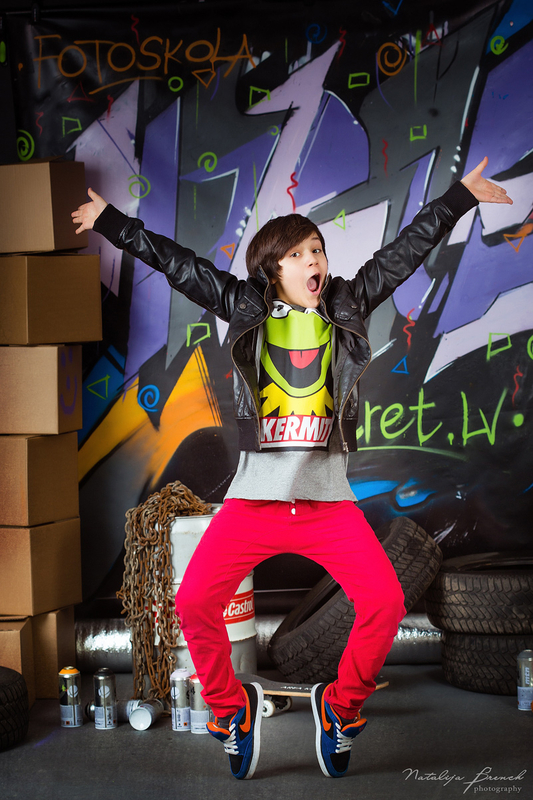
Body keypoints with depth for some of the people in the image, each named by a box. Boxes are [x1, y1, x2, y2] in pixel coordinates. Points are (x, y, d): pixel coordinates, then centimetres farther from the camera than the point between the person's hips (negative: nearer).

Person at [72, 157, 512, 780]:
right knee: (194, 604, -12)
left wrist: (461, 195, 15)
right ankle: (231, 709, 15)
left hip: (329, 499, 1)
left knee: (384, 602, -13)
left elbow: (402, 255, 13)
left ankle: (340, 707, 14)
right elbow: (178, 264, 9)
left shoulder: (345, 309, 11)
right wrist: (110, 221, 9)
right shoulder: (246, 309, 8)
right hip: (254, 495, -1)